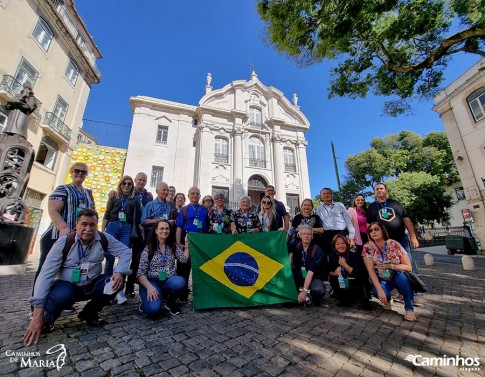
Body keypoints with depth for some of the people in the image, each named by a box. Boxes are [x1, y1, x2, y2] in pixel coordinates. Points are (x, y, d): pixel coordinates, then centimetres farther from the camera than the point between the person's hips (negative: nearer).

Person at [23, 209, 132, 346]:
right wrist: (38, 314, -24)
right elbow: (46, 274, -20)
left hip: (91, 286, 3)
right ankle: (46, 321, 2)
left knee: (116, 282, -21)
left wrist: (119, 272, -31)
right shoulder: (63, 242, -18)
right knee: (62, 295, -36)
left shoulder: (104, 238, -13)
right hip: (67, 286, -2)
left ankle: (89, 313, 5)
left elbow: (125, 251, -11)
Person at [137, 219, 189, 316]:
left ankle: (170, 302, 1)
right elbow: (141, 273, -6)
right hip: (152, 282, -2)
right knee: (154, 309, -30)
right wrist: (149, 287, -22)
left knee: (181, 282, -32)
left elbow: (184, 259, -5)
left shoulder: (173, 247, 9)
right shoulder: (148, 248, -1)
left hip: (168, 281, 3)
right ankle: (147, 300, 9)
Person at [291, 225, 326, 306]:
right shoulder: (296, 246, -4)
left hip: (314, 277, -3)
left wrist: (304, 290, -31)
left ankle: (315, 298, 3)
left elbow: (311, 272, -25)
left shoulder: (317, 251, -18)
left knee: (319, 290, -35)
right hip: (298, 276, 3)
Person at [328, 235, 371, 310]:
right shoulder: (333, 255, -7)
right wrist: (335, 273, -23)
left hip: (357, 282, -4)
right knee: (332, 279, -22)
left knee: (355, 288, -33)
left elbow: (359, 274, -22)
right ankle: (346, 300, 2)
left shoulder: (354, 254, -16)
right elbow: (329, 272, -2)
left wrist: (345, 265, -27)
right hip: (342, 281, 4)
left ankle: (364, 300, 2)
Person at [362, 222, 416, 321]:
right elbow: (371, 271, -18)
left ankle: (409, 309, -13)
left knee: (402, 276, -33)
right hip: (382, 280, 0)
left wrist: (390, 266, -26)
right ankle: (387, 299, 8)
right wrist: (380, 290, -27)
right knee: (376, 291, -31)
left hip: (398, 277, 0)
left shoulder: (394, 244, -16)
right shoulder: (367, 247, -16)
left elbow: (408, 267, -11)